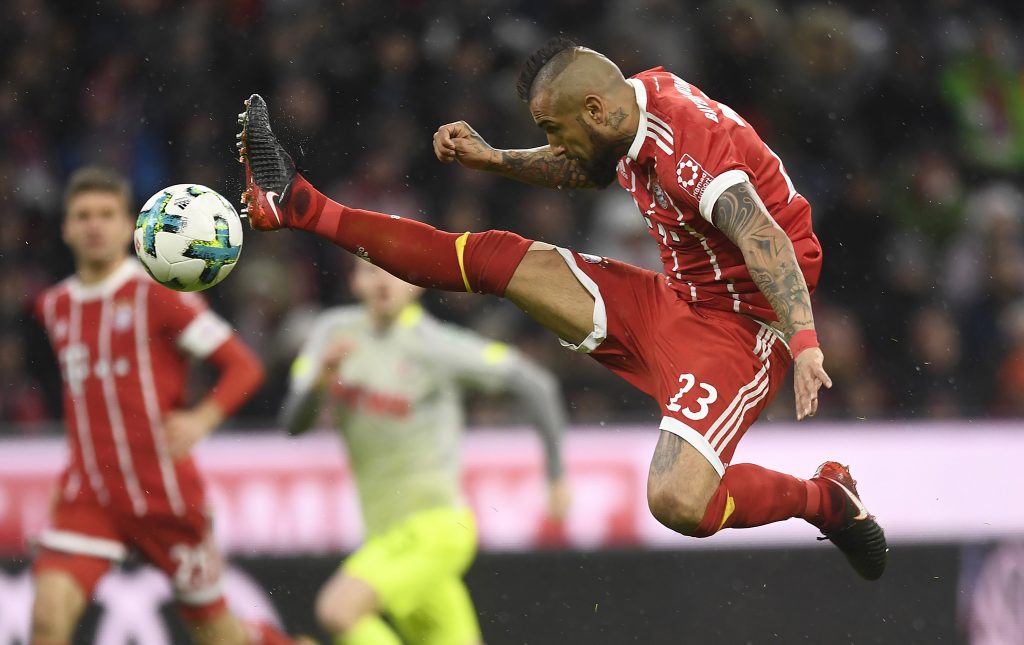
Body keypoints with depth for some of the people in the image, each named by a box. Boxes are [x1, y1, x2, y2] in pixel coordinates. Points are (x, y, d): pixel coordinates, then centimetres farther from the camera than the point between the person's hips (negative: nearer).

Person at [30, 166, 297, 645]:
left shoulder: (157, 295, -8)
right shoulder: (54, 308, 9)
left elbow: (243, 366, -8)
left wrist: (201, 421, -25)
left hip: (164, 494, -3)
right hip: (88, 497, 3)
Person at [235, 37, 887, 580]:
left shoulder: (688, 147, -28)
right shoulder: (642, 94, 1)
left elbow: (767, 242, -38)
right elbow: (583, 170, 24)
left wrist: (804, 342, -50)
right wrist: (494, 159, 15)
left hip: (738, 328, -9)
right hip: (672, 296, 9)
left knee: (677, 503, -28)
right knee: (494, 257, 5)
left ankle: (825, 496, -4)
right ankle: (300, 207, 11)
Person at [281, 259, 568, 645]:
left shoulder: (434, 344, -12)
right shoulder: (335, 331, 5)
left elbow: (533, 384, -7)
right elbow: (294, 423, 3)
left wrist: (557, 476, -4)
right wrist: (323, 377, -17)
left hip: (435, 523, -6)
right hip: (387, 530, 6)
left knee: (337, 609, -23)